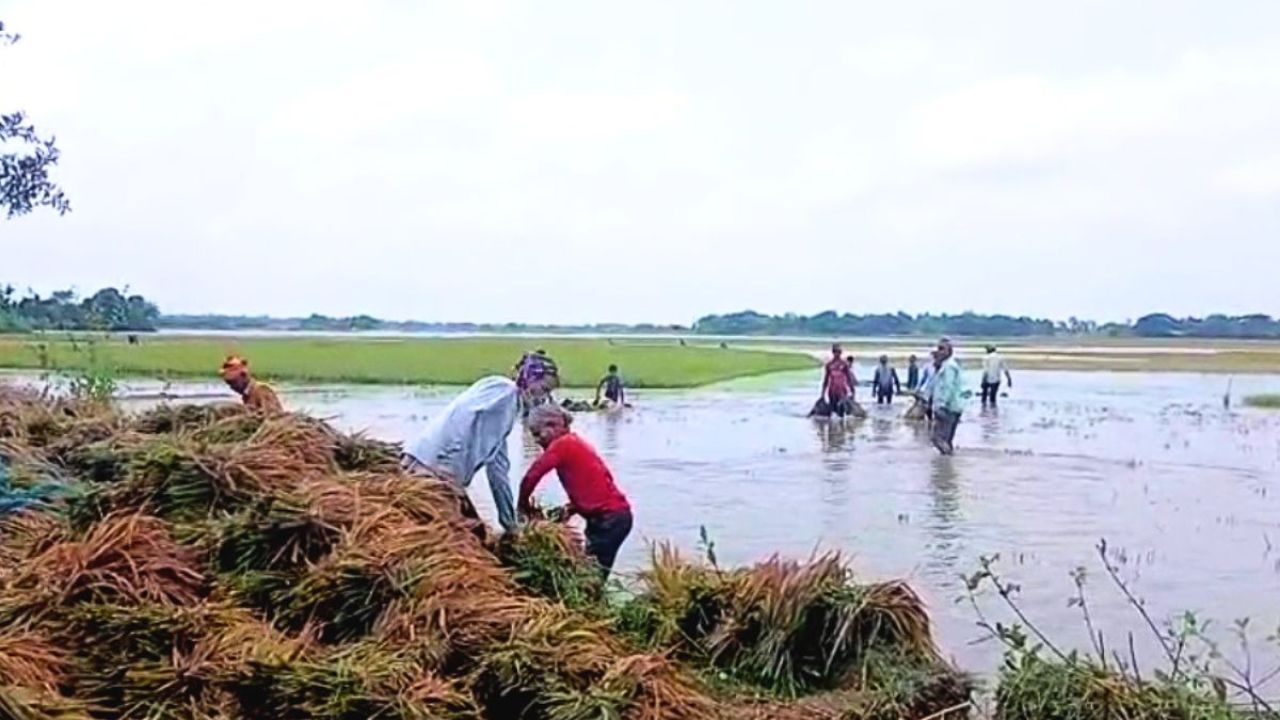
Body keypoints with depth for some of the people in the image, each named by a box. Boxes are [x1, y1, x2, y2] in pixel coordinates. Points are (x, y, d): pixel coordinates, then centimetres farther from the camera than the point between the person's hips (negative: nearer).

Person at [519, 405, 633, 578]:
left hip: (609, 518, -9)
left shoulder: (561, 445, -10)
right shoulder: (574, 442, 17)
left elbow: (531, 477, -15)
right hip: (613, 515, 9)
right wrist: (571, 508, 9)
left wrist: (524, 507, 0)